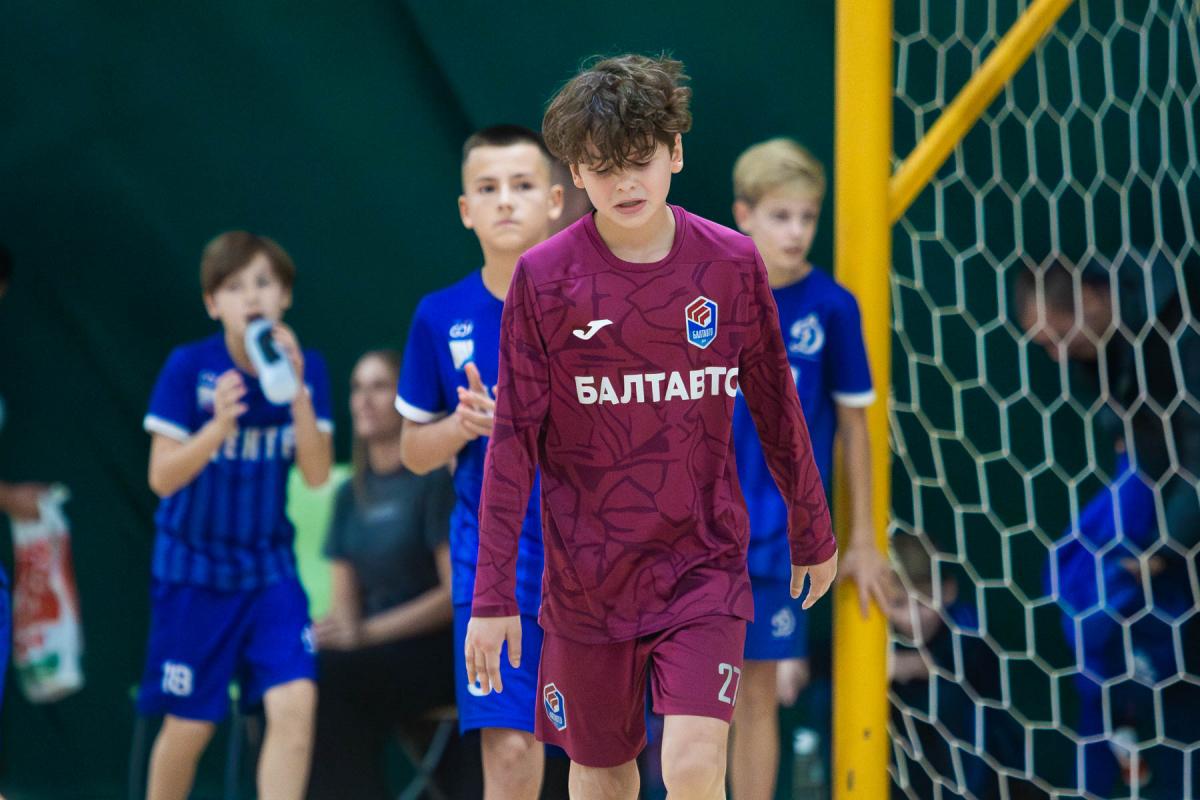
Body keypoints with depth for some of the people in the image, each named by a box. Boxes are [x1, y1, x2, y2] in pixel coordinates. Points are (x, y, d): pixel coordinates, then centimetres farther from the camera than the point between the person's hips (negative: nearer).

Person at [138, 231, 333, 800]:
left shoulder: (306, 368, -4)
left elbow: (317, 474, -11)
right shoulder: (188, 367, -12)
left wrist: (297, 392, -24)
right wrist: (220, 425, -32)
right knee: (190, 727, 3)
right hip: (193, 569, -2)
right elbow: (162, 477, -15)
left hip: (270, 566, 2)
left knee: (295, 705, -15)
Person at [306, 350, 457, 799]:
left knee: (320, 677, -31)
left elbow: (458, 593, -12)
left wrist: (369, 631, -21)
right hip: (376, 656, 6)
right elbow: (345, 603, 14)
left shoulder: (436, 480, -5)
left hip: (437, 652, -6)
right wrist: (336, 631, -11)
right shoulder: (351, 495, 15)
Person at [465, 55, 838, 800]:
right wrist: (493, 595, -5)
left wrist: (814, 533, 18)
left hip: (705, 563, 0)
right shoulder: (543, 277, -7)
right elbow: (514, 439, -4)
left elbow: (777, 406, 9)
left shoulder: (733, 264, -4)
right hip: (587, 573, 0)